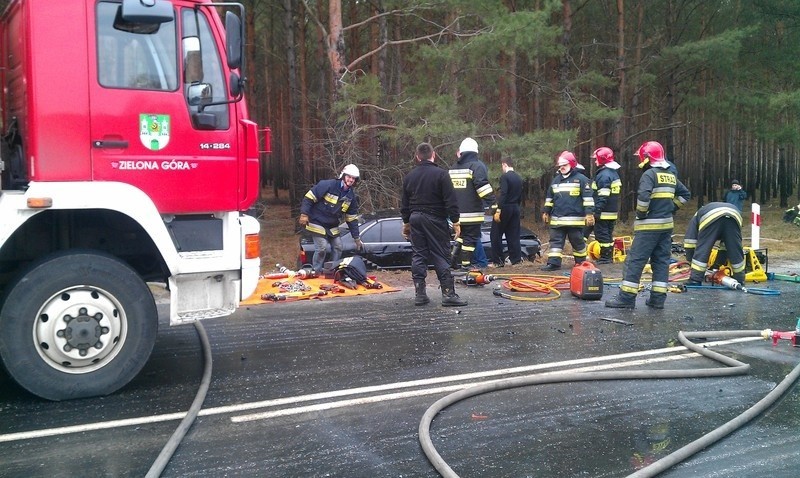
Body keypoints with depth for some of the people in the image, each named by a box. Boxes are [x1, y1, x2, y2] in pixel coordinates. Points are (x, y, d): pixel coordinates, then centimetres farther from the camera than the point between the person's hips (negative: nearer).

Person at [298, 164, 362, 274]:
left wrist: (357, 238, 4)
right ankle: (316, 272, 5)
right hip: (318, 224, -7)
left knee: (338, 247, 7)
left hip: (333, 227, 7)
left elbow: (352, 218, 5)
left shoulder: (351, 196, 0)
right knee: (322, 248, -12)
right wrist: (304, 214, -24)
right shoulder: (328, 185, -19)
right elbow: (309, 198, -17)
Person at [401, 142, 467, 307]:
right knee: (441, 256, -3)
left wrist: (406, 222, 24)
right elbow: (451, 201, -12)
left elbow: (404, 203, 15)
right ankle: (448, 293, -6)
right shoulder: (441, 174, -9)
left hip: (415, 218, 5)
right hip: (435, 220, -5)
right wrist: (455, 222, -7)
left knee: (418, 256, 8)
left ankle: (419, 294, 8)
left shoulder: (409, 177, 8)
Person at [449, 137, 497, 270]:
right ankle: (465, 266, 0)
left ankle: (455, 262, 18)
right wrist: (491, 203, -20)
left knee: (461, 236, 21)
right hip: (472, 213, -7)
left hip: (457, 213, 7)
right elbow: (483, 186, -22)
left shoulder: (453, 168, 15)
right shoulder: (477, 165, -7)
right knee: (470, 238, 0)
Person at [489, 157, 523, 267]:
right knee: (513, 235, 11)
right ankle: (516, 258, 10)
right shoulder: (519, 178, 13)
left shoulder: (504, 176, -11)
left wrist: (498, 210, -21)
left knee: (496, 235, -1)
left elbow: (503, 194, -20)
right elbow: (520, 196, 16)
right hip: (515, 208, 8)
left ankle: (498, 261, -3)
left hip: (505, 208, -7)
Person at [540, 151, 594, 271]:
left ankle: (581, 262, 20)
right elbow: (549, 198, 22)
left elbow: (588, 197, -7)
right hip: (557, 219, 5)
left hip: (575, 219, -5)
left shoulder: (581, 179, -4)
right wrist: (546, 212, 21)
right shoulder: (556, 180, 14)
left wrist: (589, 213, -13)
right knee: (555, 241, 0)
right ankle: (553, 262, 0)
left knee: (578, 242, 6)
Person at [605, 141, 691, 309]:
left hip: (649, 226, -8)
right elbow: (685, 194, 23)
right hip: (667, 224, 8)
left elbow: (643, 196, -26)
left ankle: (626, 297, -5)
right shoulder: (671, 175, 14)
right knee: (661, 260, 10)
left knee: (635, 260, -5)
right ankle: (658, 298, 10)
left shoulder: (649, 174, -11)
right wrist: (671, 209, 17)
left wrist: (641, 214, -11)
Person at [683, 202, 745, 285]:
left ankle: (695, 280, 6)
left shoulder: (696, 216, 38)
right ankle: (740, 280, 26)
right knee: (736, 251, 17)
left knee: (702, 250, 7)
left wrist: (691, 260, 35)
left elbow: (689, 242, 27)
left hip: (711, 218, -4)